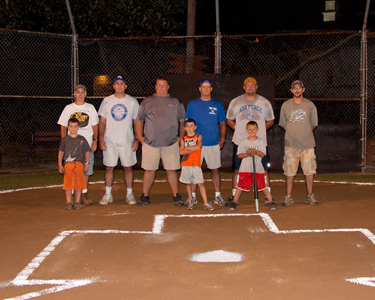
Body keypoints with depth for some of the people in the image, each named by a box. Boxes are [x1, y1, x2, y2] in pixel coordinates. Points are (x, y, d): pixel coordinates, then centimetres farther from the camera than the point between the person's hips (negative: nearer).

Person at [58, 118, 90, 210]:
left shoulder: (82, 139, 7)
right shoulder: (65, 140, 6)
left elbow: (87, 152, 11)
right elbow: (61, 152, 8)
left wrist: (86, 163, 3)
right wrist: (60, 165, 1)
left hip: (79, 163, 0)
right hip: (68, 164, 0)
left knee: (78, 183, 3)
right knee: (68, 183, 1)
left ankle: (77, 202, 12)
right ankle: (68, 202, 9)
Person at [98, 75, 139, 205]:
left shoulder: (132, 101, 5)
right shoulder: (106, 101, 6)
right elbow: (102, 121, 7)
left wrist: (137, 139, -2)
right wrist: (101, 138, -3)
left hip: (127, 141, 0)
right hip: (109, 140, 0)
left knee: (128, 167, 4)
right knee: (109, 167, 2)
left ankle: (129, 194, 13)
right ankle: (108, 195, 11)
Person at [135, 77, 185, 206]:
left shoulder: (176, 102, 11)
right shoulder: (147, 102, 11)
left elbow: (182, 121, 15)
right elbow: (139, 121, 14)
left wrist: (181, 137, 7)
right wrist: (140, 137, 5)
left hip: (171, 143, 0)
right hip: (150, 143, 0)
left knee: (172, 170, 1)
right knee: (149, 170, 3)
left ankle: (176, 196, 8)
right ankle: (145, 196, 13)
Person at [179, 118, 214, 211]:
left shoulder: (198, 136, 5)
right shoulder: (184, 139, 8)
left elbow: (198, 147, -14)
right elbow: (181, 152, -5)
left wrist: (187, 148, -7)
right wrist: (193, 149, -11)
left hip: (196, 165, -2)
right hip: (186, 165, 2)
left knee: (201, 183, -7)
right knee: (188, 183, 10)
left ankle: (205, 203, -7)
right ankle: (190, 201, 23)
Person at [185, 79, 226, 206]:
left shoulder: (217, 105, 9)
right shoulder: (192, 104, 7)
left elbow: (222, 123, 12)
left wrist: (222, 139, 1)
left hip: (213, 143, 1)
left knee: (215, 169, 4)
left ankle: (217, 195, 11)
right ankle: (192, 195, 10)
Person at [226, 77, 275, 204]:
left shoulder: (265, 102, 8)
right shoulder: (235, 102, 7)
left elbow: (270, 121, 16)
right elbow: (229, 120, 15)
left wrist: (261, 129, 4)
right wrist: (238, 129, 2)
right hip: (240, 141, 0)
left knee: (264, 170, 0)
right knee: (237, 170, 2)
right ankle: (234, 196, 11)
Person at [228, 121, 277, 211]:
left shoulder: (261, 141, 4)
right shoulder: (243, 142, 6)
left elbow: (263, 154, -5)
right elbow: (239, 155, 2)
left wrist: (255, 151, -24)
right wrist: (247, 154, -16)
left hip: (258, 168, -1)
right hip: (245, 169, 1)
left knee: (263, 186, 1)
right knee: (240, 186, 3)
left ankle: (270, 201, 12)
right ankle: (234, 202, 14)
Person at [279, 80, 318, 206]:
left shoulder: (310, 105, 4)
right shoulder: (285, 105, 4)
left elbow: (314, 124, 11)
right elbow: (283, 124, 11)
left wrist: (305, 133, 6)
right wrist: (293, 133, 6)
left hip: (307, 144, 0)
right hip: (291, 144, 0)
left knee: (309, 170, 0)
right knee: (289, 170, 1)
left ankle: (310, 196, 12)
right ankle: (288, 197, 9)